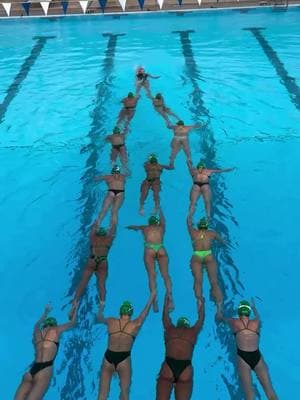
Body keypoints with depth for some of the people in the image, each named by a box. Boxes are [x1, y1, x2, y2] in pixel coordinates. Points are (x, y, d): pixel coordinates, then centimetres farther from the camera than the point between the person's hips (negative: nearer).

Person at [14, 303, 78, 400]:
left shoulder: (37, 331, 22)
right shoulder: (56, 330, 11)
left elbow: (38, 323, 47)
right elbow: (72, 323, 26)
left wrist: (46, 312, 63)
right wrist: (75, 308, 42)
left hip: (31, 370, 5)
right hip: (45, 369, -5)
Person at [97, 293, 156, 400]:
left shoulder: (111, 321, 5)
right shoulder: (136, 324, 1)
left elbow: (100, 319, 27)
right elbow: (146, 311, 16)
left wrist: (101, 311, 50)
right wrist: (152, 296, 32)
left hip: (108, 357, 2)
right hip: (123, 359, -2)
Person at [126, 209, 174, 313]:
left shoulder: (145, 228, 28)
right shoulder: (161, 227, 29)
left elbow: (134, 227, 47)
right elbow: (163, 220, 52)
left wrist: (129, 227, 70)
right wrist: (160, 210, 70)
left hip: (149, 250, -1)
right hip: (161, 249, 1)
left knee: (152, 276, -6)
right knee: (165, 275, -2)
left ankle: (155, 301, -19)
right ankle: (170, 298, -18)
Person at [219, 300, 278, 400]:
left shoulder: (234, 322, 5)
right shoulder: (256, 322, 9)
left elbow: (223, 318, 26)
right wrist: (254, 307, 54)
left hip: (242, 358, -2)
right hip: (257, 357, 2)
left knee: (248, 391, -5)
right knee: (269, 390, 4)